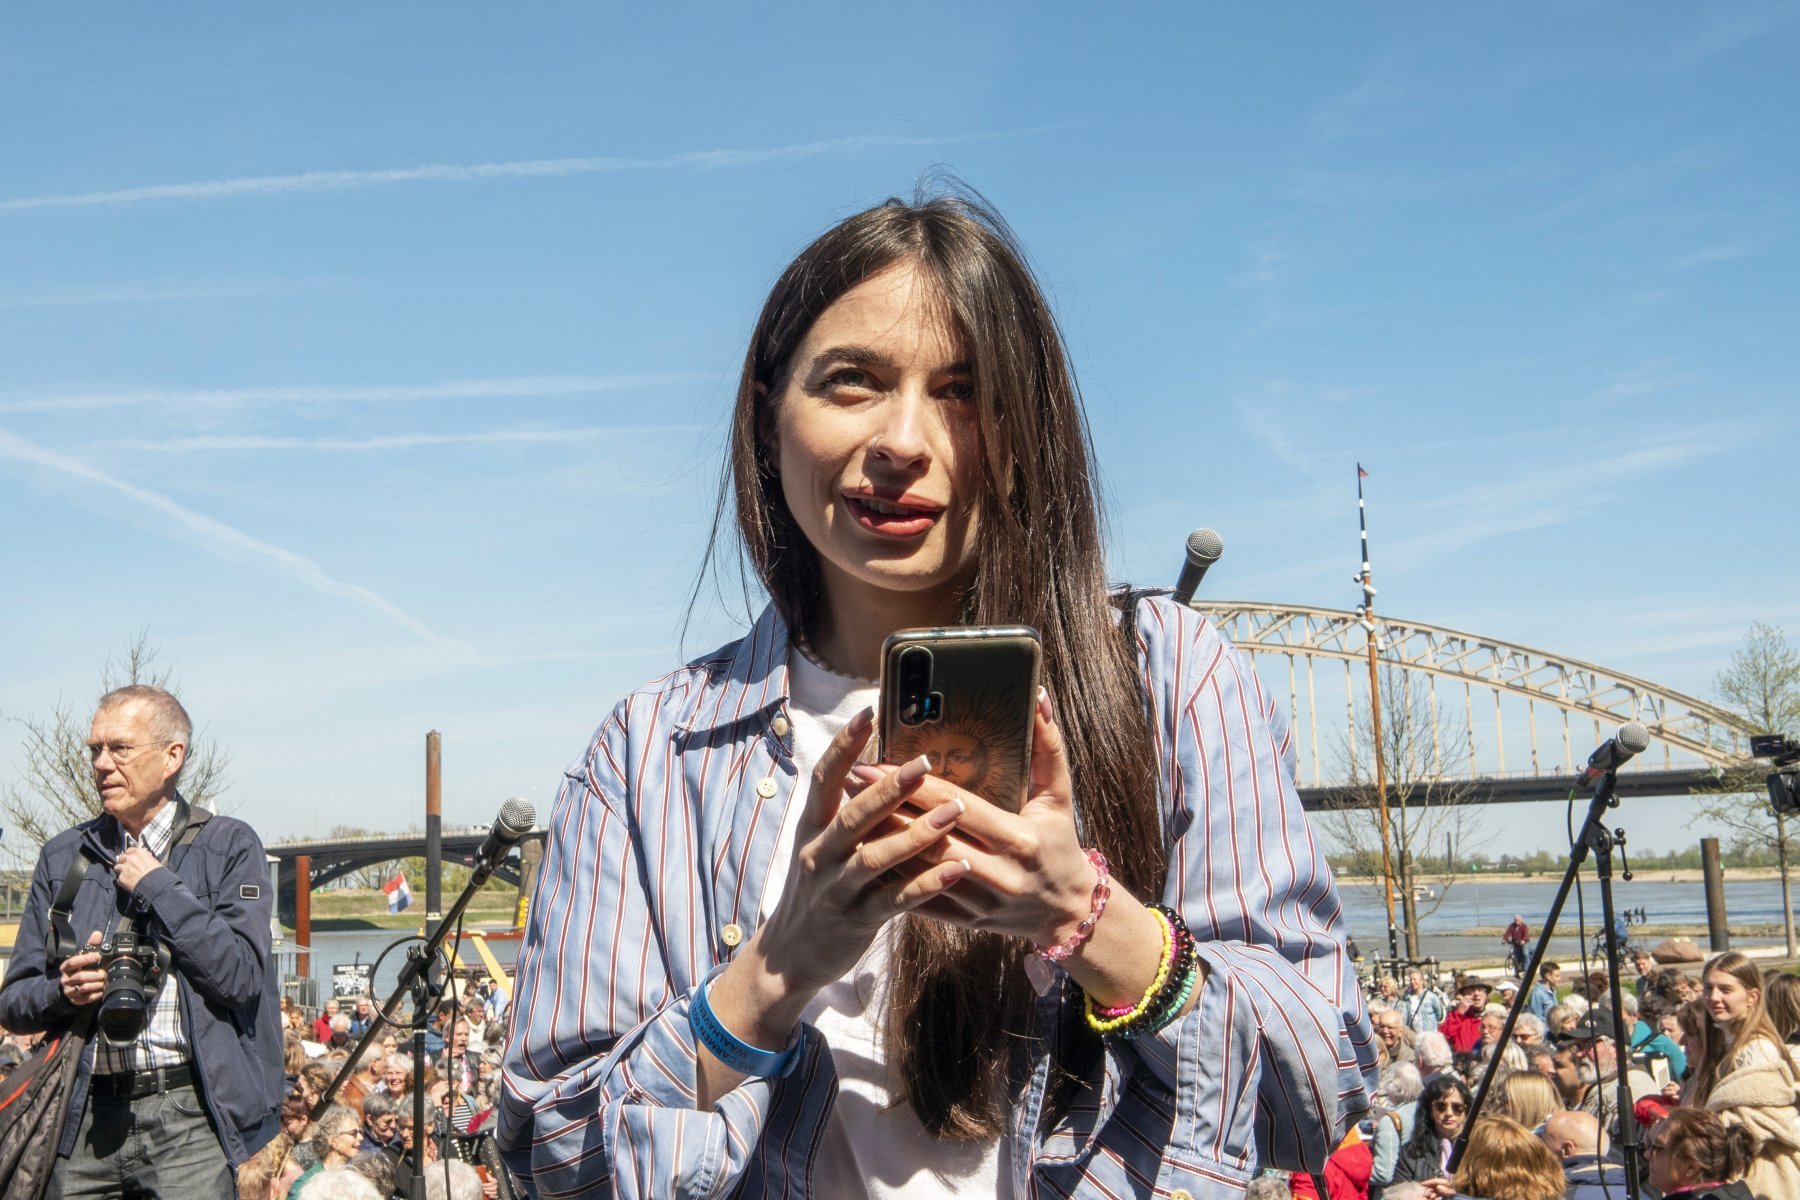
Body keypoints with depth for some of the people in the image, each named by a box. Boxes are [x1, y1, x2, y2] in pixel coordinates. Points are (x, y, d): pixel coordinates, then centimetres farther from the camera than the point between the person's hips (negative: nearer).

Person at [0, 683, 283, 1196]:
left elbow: (242, 977, -10)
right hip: (84, 1116, 3)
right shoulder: (63, 856, 13)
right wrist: (64, 990, -9)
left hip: (187, 1117, -3)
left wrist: (157, 886, -8)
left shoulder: (229, 846, 2)